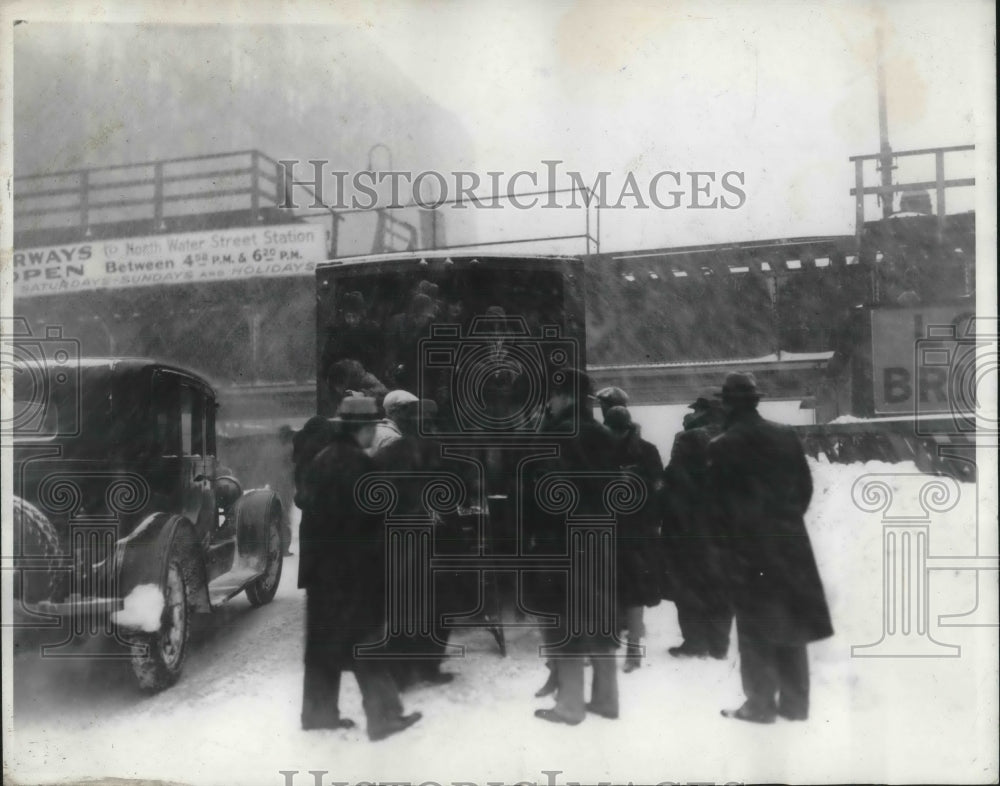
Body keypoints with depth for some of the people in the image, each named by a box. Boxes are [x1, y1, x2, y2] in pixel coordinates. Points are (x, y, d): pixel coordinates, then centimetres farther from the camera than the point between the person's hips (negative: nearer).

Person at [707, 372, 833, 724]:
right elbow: (805, 487, 7)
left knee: (755, 627, 4)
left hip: (747, 546, -4)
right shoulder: (786, 437, 2)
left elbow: (717, 499, -6)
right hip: (789, 540, 4)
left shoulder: (722, 447, -10)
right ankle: (795, 702, 18)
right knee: (791, 621, 12)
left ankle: (761, 703, 7)